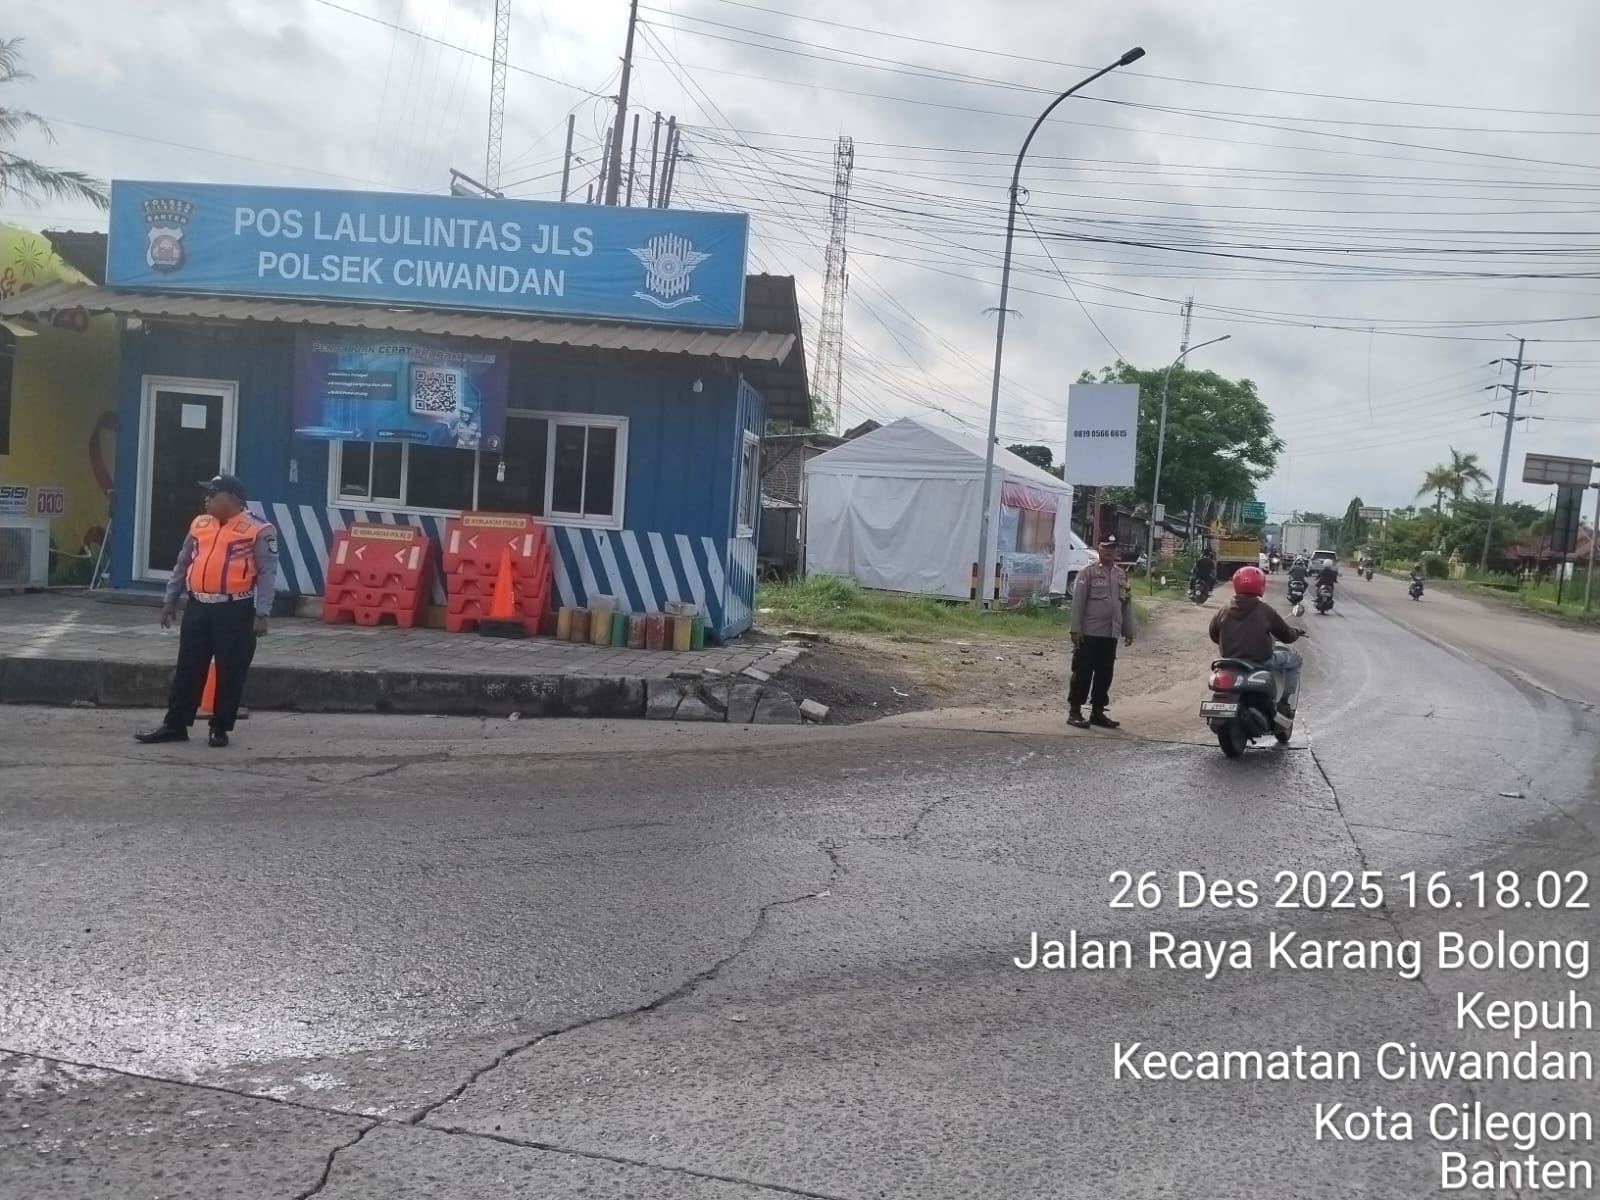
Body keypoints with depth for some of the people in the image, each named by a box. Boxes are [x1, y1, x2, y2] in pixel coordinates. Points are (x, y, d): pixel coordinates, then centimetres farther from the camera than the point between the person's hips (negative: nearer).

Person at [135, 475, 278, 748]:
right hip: (198, 608, 6)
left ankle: (220, 728, 14)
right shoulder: (199, 524, 11)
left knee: (229, 673, 2)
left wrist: (261, 614, -16)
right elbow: (183, 563, 19)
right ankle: (175, 724, 18)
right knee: (188, 668, 10)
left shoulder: (258, 530, -9)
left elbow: (267, 573, -11)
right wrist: (170, 600, 17)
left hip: (235, 611, -6)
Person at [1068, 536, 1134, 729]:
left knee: (1105, 675, 11)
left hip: (1111, 634, 6)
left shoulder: (1121, 575, 12)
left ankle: (1098, 711, 20)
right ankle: (1074, 711, 2)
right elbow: (1078, 602, -9)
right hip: (1090, 633, -6)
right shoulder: (1088, 573, -6)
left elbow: (1126, 603, 17)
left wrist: (1128, 630, 14)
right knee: (1083, 673, -3)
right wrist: (1076, 630, -14)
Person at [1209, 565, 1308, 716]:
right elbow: (1286, 635, 0)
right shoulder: (1265, 610, -10)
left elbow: (1214, 635, 12)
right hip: (1260, 663, -5)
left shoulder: (1223, 611, -1)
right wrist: (1297, 633, 23)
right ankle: (1286, 704, 11)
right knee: (1293, 660, 17)